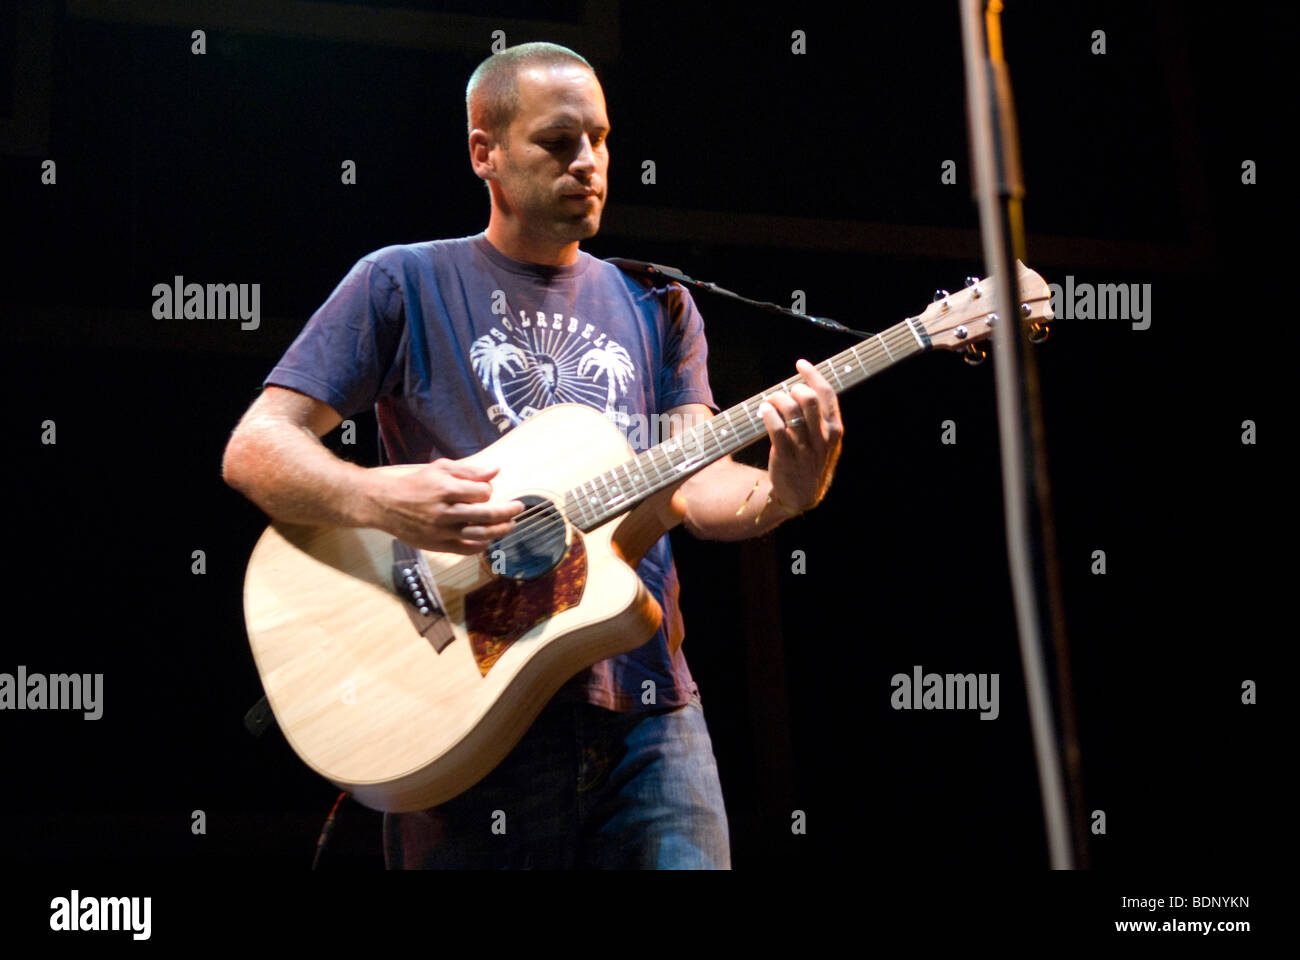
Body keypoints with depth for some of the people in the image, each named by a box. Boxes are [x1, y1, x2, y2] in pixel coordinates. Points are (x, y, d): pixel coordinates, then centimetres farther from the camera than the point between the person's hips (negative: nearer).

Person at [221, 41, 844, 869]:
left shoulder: (655, 307, 16)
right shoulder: (404, 285, 4)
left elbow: (692, 486, 5)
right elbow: (254, 449, -1)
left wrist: (779, 494, -18)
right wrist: (383, 499, -20)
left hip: (647, 708, 3)